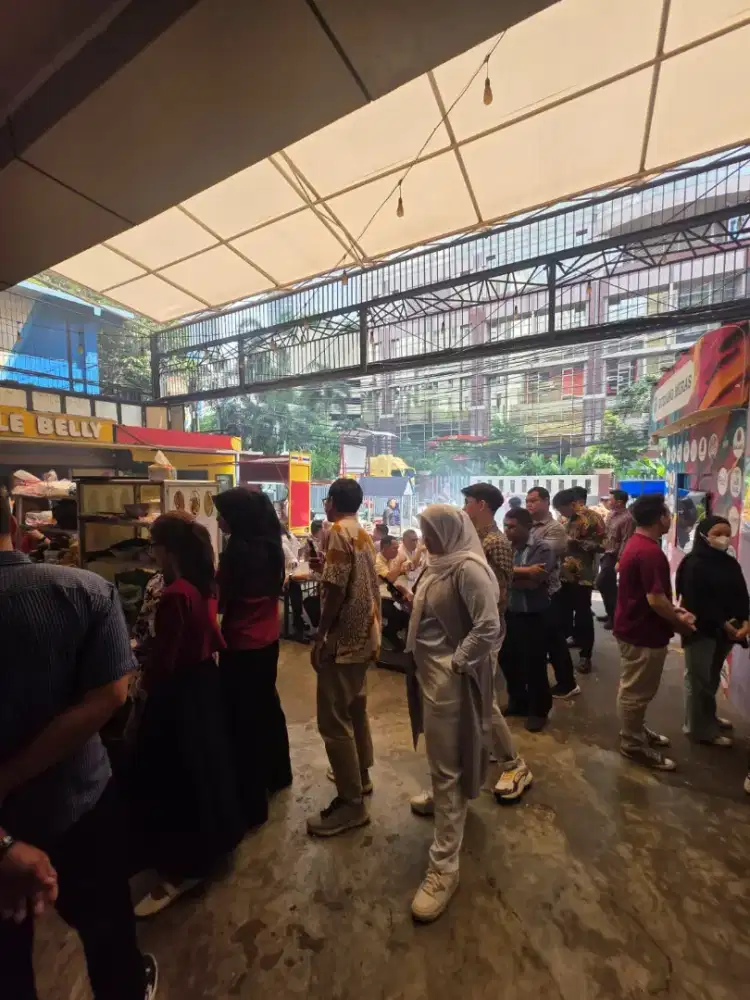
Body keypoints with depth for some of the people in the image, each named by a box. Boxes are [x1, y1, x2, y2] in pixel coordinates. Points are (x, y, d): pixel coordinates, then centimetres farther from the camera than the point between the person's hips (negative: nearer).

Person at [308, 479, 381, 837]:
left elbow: (335, 588, -22)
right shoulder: (364, 535, 10)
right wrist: (372, 627, 19)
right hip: (364, 634, 10)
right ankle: (360, 774, 39)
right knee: (355, 708, 23)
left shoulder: (339, 532, -17)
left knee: (334, 719, 1)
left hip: (344, 637, -10)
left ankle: (351, 803, 13)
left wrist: (320, 637, -15)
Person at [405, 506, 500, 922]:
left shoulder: (469, 569, -23)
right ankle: (440, 799, 55)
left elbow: (489, 627, -25)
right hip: (429, 671, 9)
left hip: (450, 678, -9)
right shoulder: (440, 563, 4)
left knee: (447, 763, 3)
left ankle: (444, 865, 19)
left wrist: (456, 663, -18)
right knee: (439, 755, 29)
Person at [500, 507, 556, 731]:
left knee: (534, 664, 7)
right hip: (509, 613, 6)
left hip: (534, 615, -5)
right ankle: (517, 701, 40)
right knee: (507, 659, 17)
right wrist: (525, 571, -18)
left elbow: (534, 582, -23)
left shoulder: (543, 550, -13)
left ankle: (539, 710, 30)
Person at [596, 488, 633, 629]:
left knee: (601, 584, -6)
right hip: (606, 554, 8)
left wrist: (619, 561, -21)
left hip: (613, 556, -8)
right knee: (609, 586, 15)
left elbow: (625, 541, -20)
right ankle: (611, 614, 28)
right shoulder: (611, 513, 9)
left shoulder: (627, 518, -17)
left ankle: (613, 616, 8)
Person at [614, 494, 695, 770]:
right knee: (636, 691, 6)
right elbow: (655, 600, -27)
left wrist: (673, 609, 11)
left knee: (635, 689, 24)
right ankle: (634, 745, 22)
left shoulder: (635, 543, 7)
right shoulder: (650, 552, -27)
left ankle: (636, 731, 41)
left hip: (633, 625, 10)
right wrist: (679, 620, -10)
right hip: (643, 632, -10)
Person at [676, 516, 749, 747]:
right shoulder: (694, 565, -13)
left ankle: (708, 718, 35)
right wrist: (723, 624, -17)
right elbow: (696, 602, -16)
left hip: (726, 631, 7)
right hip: (701, 631, -7)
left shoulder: (731, 563, 9)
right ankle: (701, 728, 15)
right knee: (700, 680, 3)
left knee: (712, 678, 19)